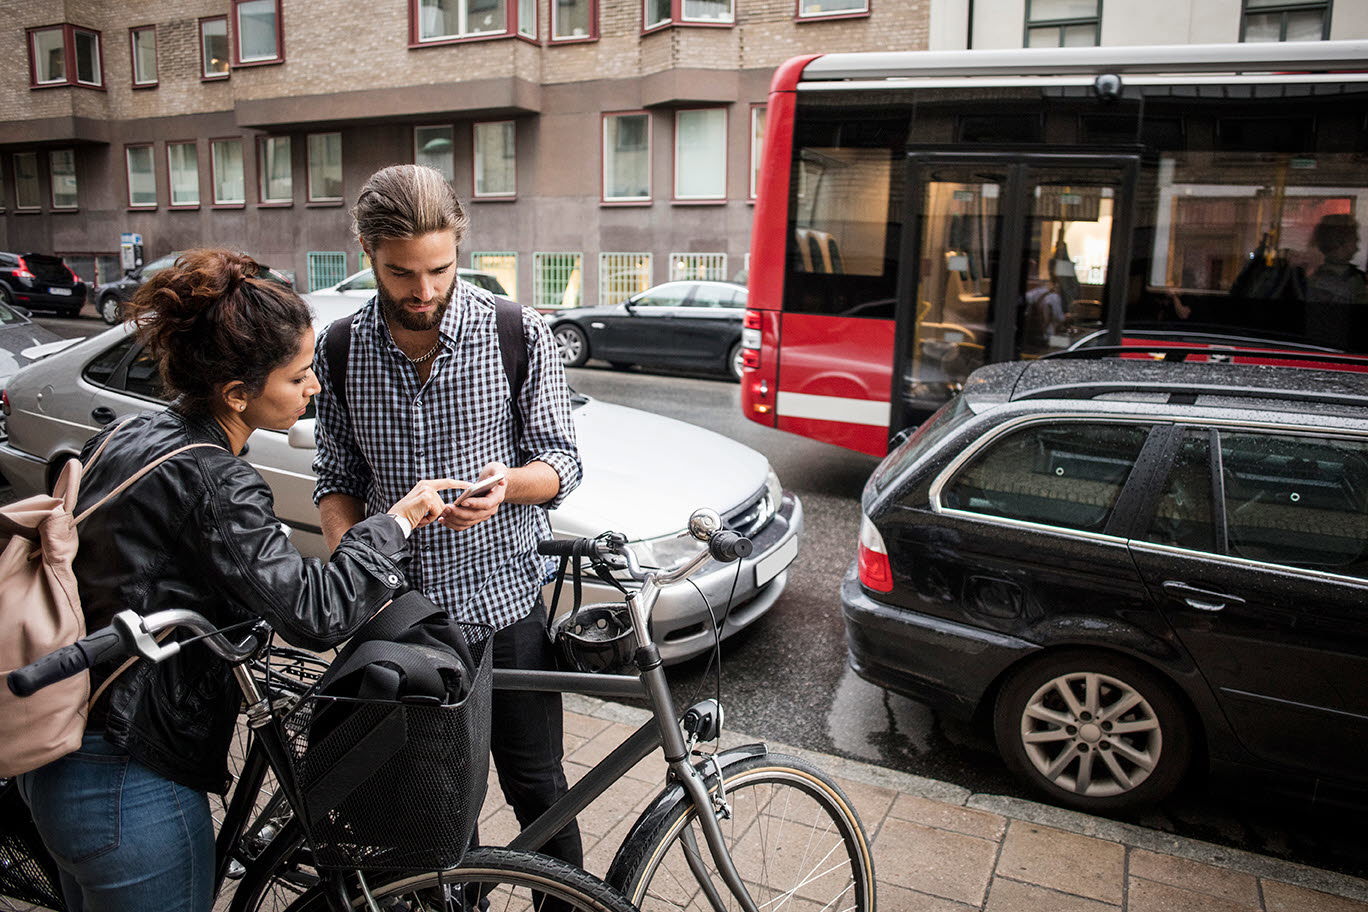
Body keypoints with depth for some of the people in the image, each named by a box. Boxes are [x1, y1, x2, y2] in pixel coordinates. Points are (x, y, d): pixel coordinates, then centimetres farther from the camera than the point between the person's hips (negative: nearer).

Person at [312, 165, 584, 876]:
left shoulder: (519, 335, -10)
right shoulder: (338, 352, -3)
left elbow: (560, 461, -5)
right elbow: (337, 479, 7)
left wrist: (504, 484, -26)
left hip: (504, 602, -2)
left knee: (535, 788, 10)